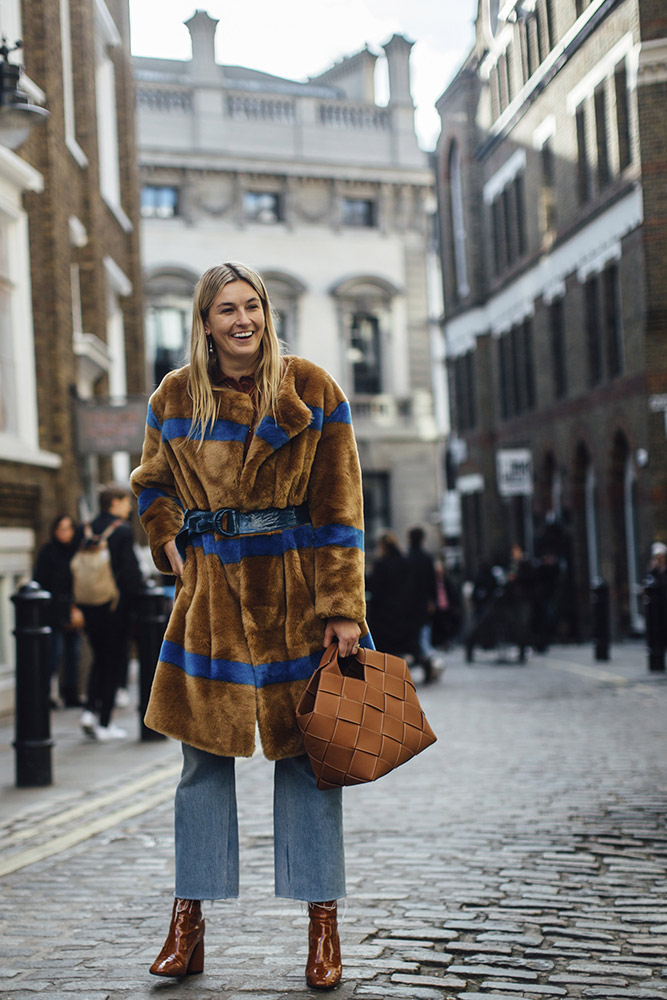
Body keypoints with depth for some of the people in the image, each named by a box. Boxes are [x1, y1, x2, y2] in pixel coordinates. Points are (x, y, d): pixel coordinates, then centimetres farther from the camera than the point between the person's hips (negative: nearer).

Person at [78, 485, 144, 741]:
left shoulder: (87, 530, 6)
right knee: (113, 662, 3)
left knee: (99, 659, 19)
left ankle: (90, 710, 5)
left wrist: (79, 604, 12)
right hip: (116, 607, -6)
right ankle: (104, 724, 4)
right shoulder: (122, 530, -11)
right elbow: (131, 570, -15)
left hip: (90, 607, 6)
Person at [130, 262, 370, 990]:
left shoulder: (311, 391, -3)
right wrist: (170, 543, 2)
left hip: (295, 590, -2)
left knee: (306, 753, 1)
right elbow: (153, 486, 21)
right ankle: (187, 924, 14)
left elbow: (338, 507, -4)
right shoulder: (174, 399, 4)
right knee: (204, 753, 5)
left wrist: (343, 608, -10)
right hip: (212, 593, 2)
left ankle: (323, 927, 10)